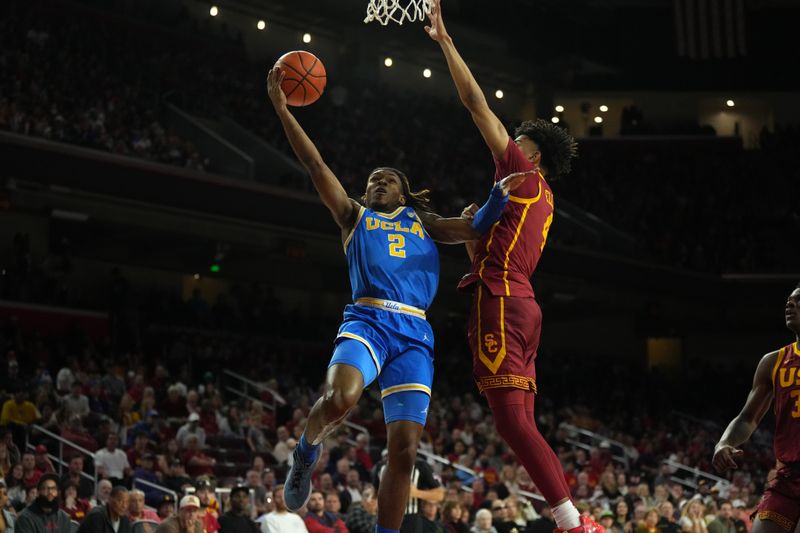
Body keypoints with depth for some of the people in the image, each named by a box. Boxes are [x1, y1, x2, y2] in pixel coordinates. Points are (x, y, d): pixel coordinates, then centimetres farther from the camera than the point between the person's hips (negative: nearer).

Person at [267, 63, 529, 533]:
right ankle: (306, 454, -1)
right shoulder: (354, 216, 23)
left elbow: (474, 228, 15)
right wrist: (282, 109, 9)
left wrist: (500, 195, -5)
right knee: (340, 397, -33)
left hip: (415, 335, 3)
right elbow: (315, 164, 16)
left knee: (405, 449, -6)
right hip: (368, 320, -3)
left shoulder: (422, 222, 29)